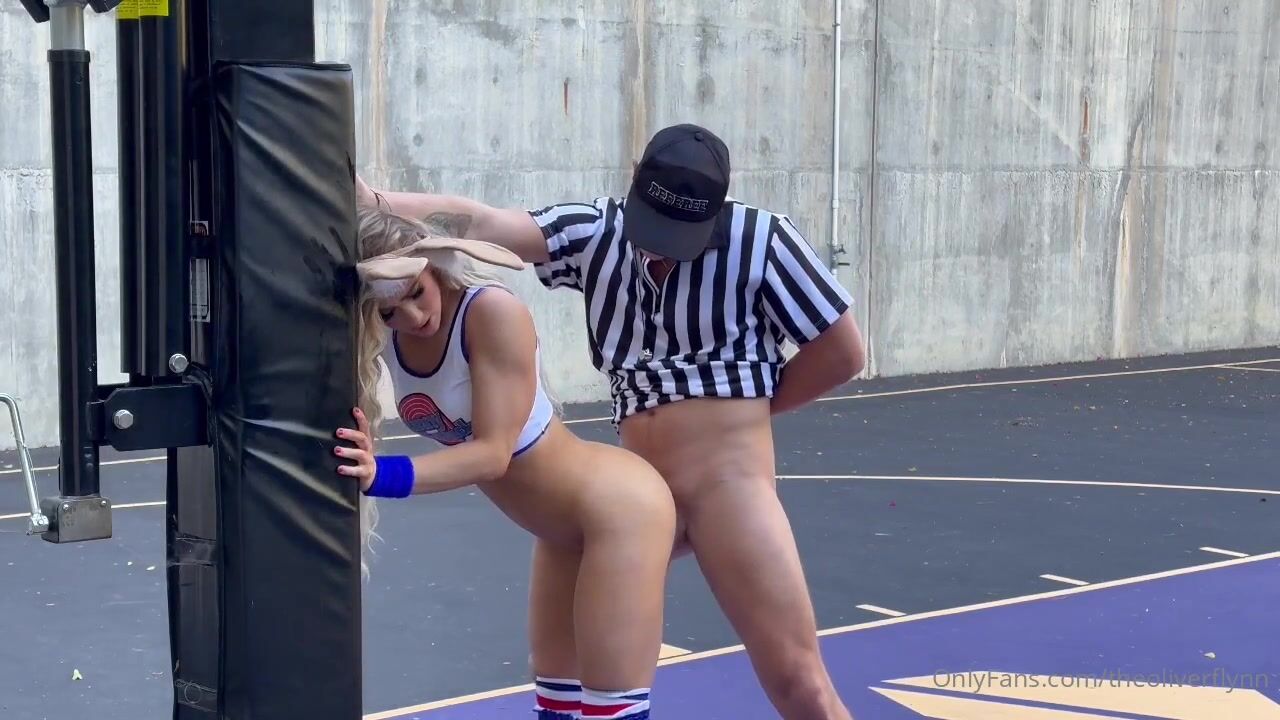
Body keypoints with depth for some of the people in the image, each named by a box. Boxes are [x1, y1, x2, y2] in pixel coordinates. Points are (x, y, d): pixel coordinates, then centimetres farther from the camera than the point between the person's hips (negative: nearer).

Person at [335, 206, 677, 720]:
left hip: (619, 508, -8)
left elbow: (493, 453, -30)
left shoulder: (493, 313, -28)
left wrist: (384, 476, -40)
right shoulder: (387, 337, -9)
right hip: (564, 531, 8)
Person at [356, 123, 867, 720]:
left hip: (731, 483, -4)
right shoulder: (597, 233, 1)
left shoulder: (764, 242, -8)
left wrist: (739, 410, 5)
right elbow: (480, 223, -11)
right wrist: (373, 202, -26)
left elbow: (842, 353, 0)